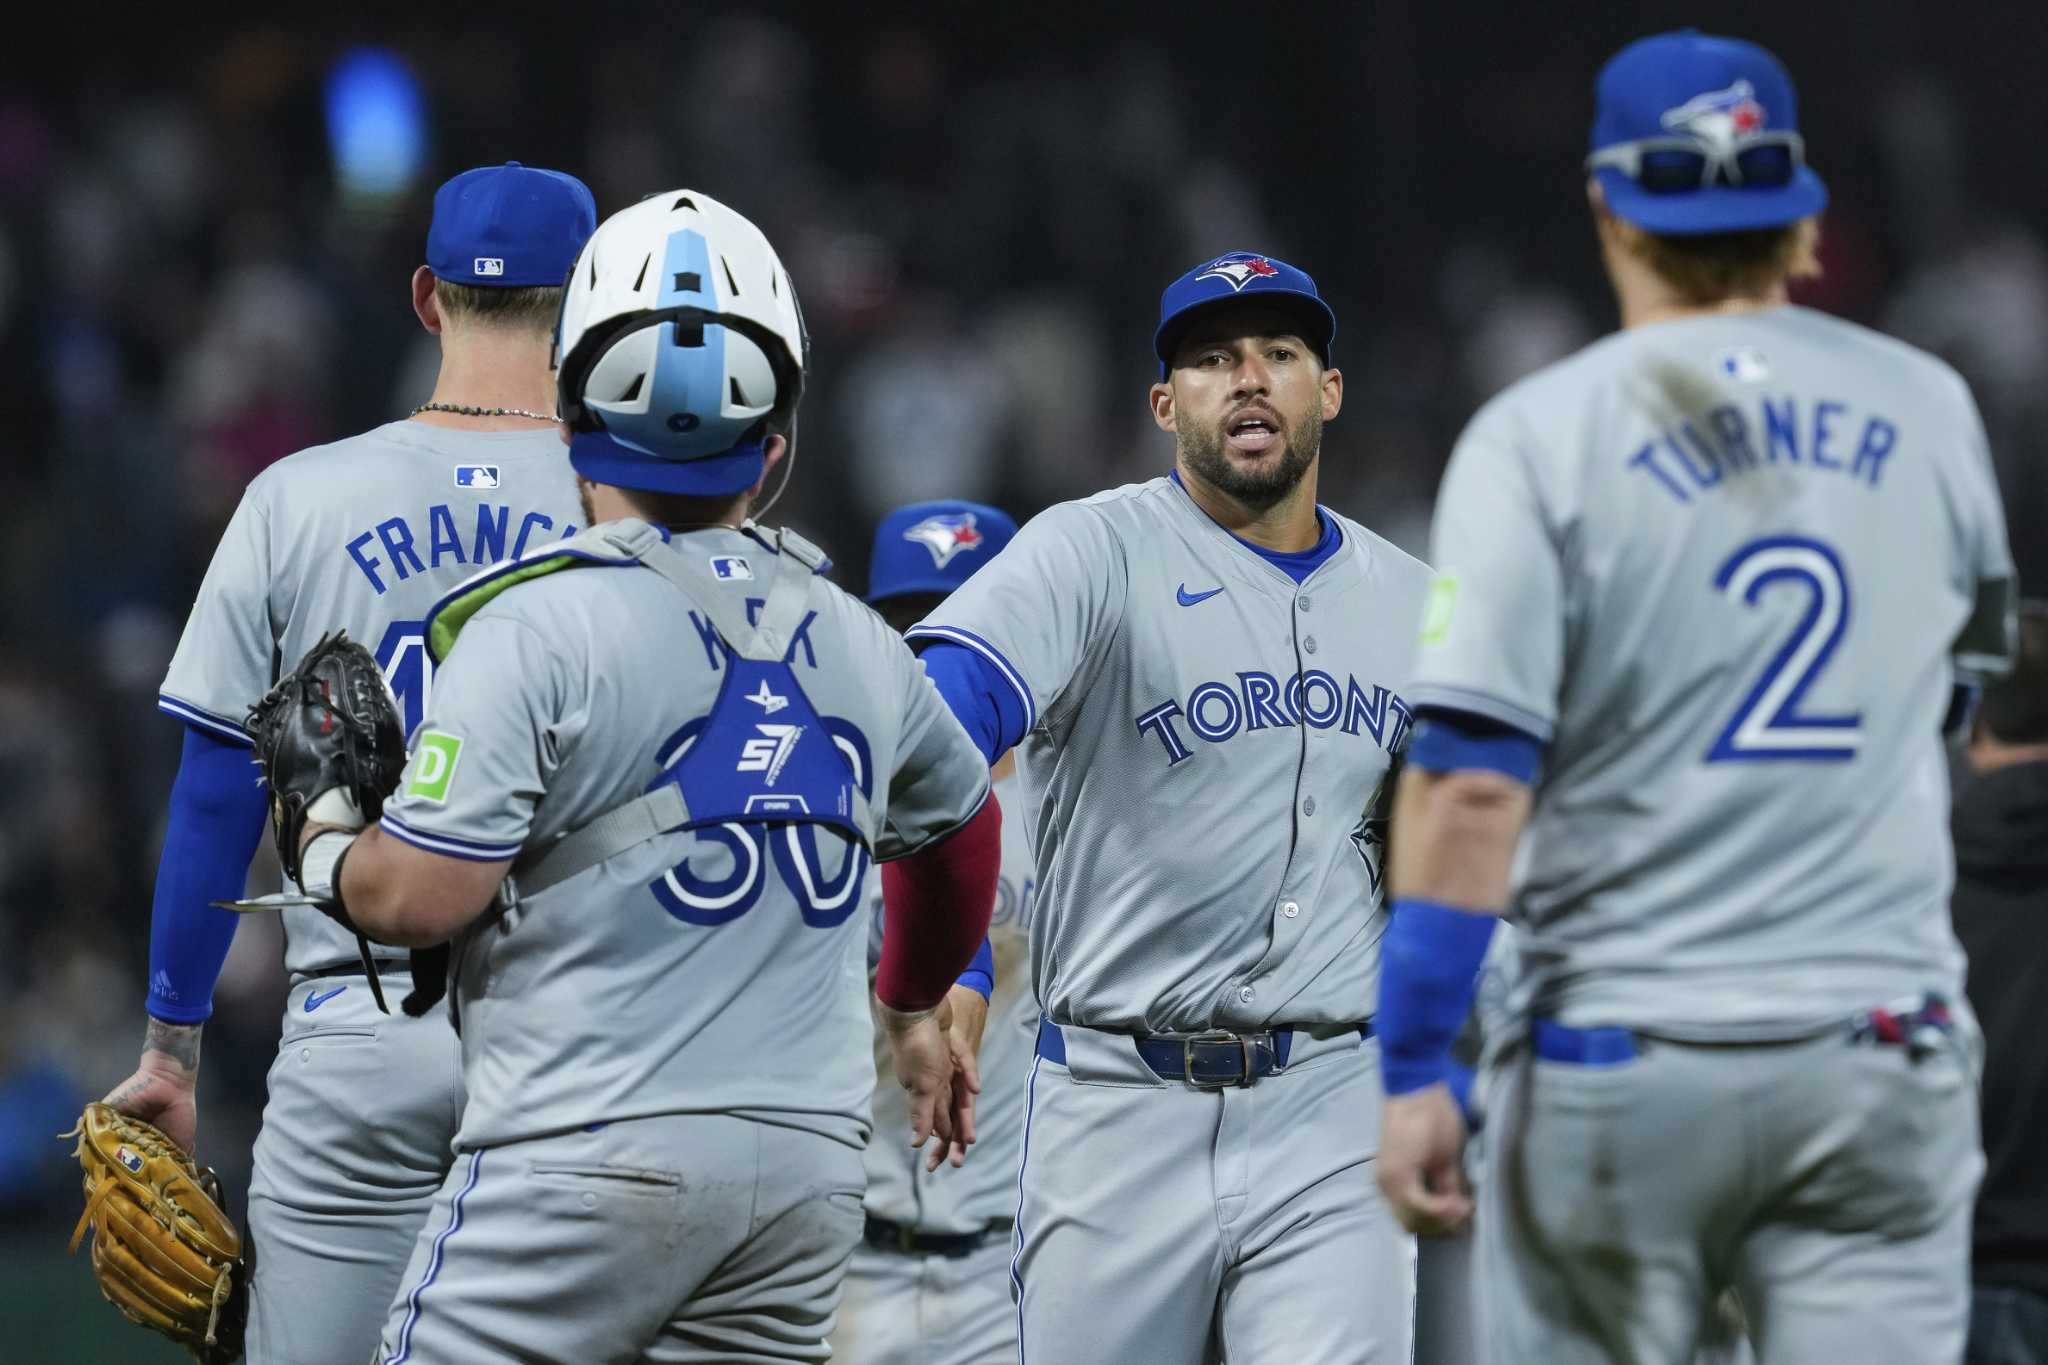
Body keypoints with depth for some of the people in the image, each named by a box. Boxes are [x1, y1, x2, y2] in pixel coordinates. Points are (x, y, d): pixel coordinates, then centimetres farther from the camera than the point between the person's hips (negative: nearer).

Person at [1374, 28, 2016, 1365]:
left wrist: (1412, 1067, -11)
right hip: (1885, 1047, 2)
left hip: (1625, 1059, -2)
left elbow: (1471, 784, -13)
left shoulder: (1542, 436, -5)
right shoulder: (1929, 410, 6)